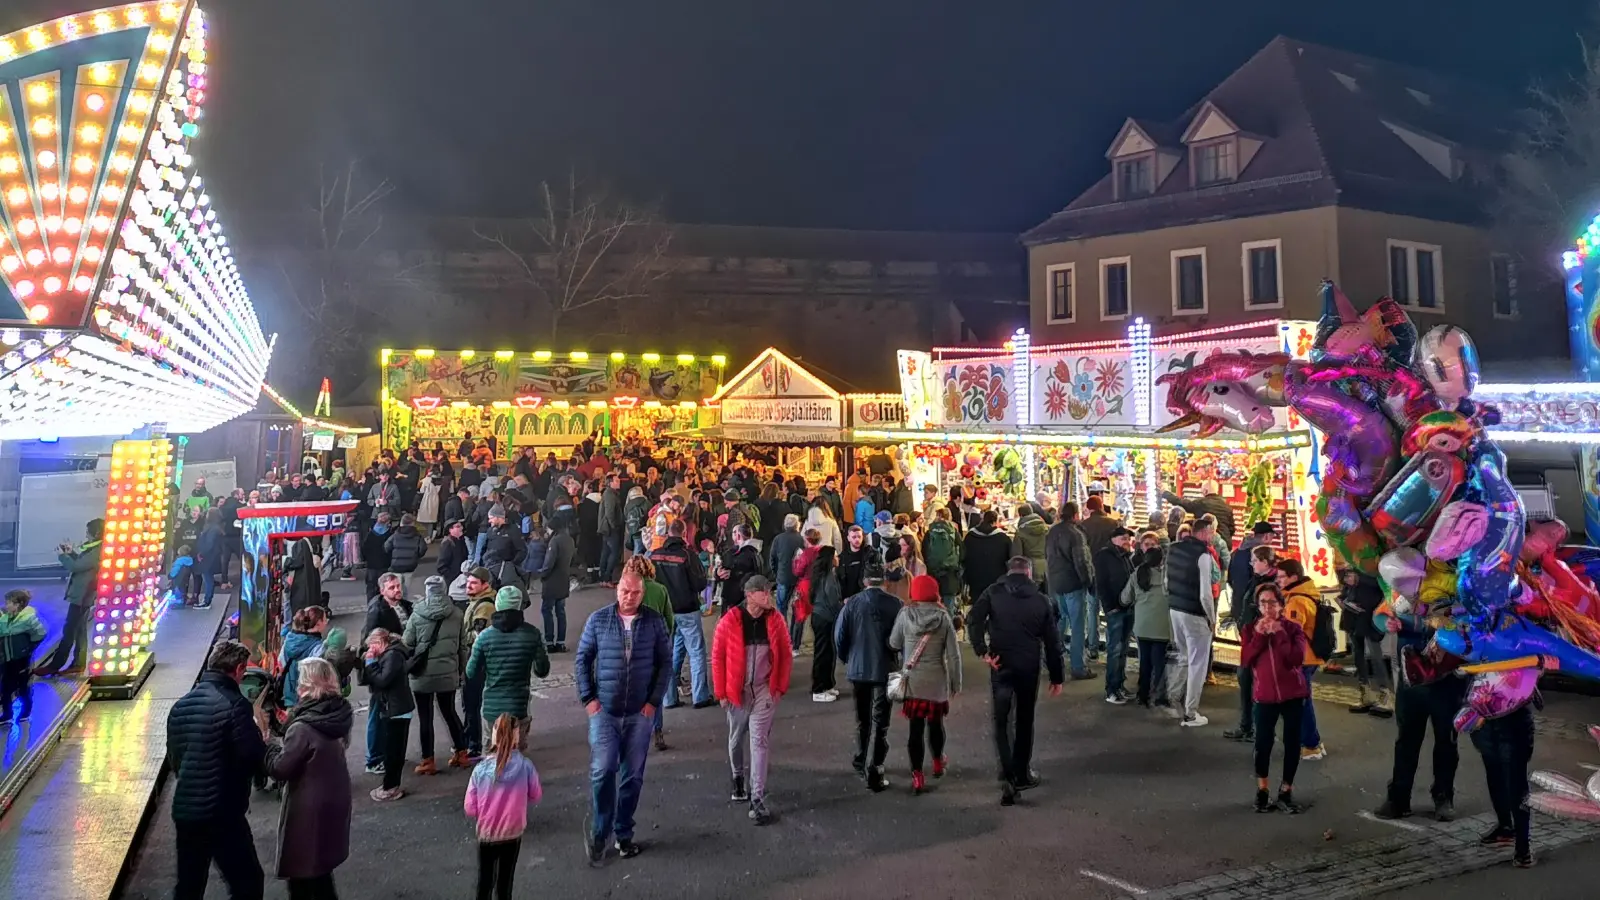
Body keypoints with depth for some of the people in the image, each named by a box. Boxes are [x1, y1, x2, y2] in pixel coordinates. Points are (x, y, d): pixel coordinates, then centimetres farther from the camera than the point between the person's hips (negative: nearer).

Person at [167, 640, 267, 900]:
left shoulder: (180, 705, 8)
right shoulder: (234, 704, -15)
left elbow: (173, 758, 16)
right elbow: (253, 759, -17)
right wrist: (259, 728, 0)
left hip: (184, 810, 7)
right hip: (222, 813, -7)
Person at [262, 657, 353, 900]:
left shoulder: (303, 727, -26)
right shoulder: (338, 715, -1)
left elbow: (280, 769, -18)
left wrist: (266, 742, -4)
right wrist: (288, 724, 10)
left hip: (309, 810, -8)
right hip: (334, 803, 8)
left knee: (301, 875, 7)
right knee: (320, 868, 24)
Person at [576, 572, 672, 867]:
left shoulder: (655, 622, -2)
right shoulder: (598, 619, -2)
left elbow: (665, 663, 1)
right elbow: (582, 659, 3)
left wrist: (654, 700, -4)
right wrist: (587, 697, -4)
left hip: (639, 712, 1)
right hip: (604, 710, -1)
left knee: (633, 775, 8)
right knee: (603, 770, -9)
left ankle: (623, 833, 23)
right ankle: (598, 831, 10)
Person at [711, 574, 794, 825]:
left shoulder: (775, 621, -5)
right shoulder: (730, 622, -12)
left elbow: (786, 655, 4)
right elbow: (718, 657, -6)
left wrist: (781, 687, 0)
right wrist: (721, 692, -5)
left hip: (765, 690, 0)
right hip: (737, 691, 0)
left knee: (759, 742, -4)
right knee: (737, 738, 17)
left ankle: (757, 798, -1)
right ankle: (738, 776, 45)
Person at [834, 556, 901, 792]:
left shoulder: (852, 603, -8)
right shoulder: (894, 604, -11)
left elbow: (839, 636, -6)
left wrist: (847, 659, 11)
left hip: (858, 668, 2)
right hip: (884, 669, -2)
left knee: (862, 719, 20)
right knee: (879, 721, 3)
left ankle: (862, 762, 34)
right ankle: (874, 770, -3)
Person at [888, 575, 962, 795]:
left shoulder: (905, 614, -7)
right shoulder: (943, 617, -7)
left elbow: (894, 644, -2)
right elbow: (953, 654, -5)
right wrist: (956, 682, 5)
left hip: (912, 680, -1)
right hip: (937, 680, 1)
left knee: (916, 727, 4)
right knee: (936, 723, 19)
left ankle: (917, 776, 3)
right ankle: (938, 762, 40)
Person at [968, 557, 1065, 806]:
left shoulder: (994, 593, 2)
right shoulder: (1040, 600, 7)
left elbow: (974, 621, -14)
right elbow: (1052, 641, 8)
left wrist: (982, 651, -11)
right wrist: (1057, 676, 14)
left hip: (1001, 664, -1)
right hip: (1029, 666, 2)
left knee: (1001, 721, 3)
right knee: (1025, 720, 16)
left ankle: (1008, 776, -12)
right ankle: (1022, 774, 25)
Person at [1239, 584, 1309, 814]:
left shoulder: (1293, 627, -2)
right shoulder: (1250, 630, 4)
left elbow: (1296, 659, -16)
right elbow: (1245, 662, -9)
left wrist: (1279, 633, -19)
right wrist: (1259, 636, -15)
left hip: (1293, 694, 0)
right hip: (1265, 695, 1)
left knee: (1292, 742, 5)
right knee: (1263, 743, -2)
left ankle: (1286, 790, 20)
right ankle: (1261, 791, 16)